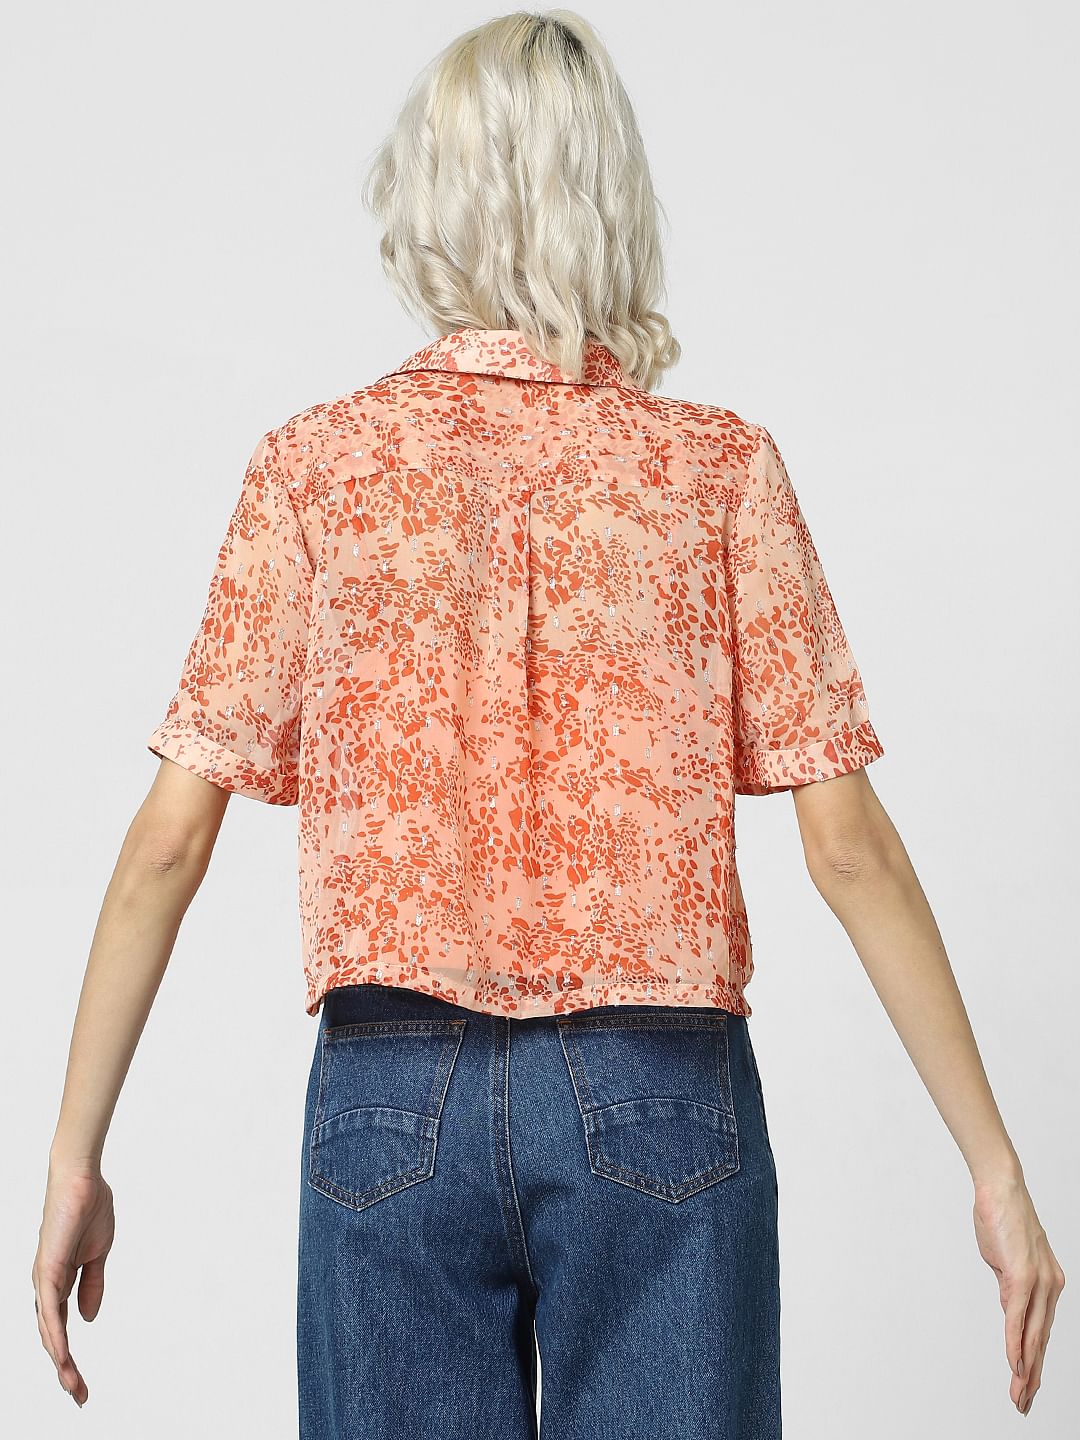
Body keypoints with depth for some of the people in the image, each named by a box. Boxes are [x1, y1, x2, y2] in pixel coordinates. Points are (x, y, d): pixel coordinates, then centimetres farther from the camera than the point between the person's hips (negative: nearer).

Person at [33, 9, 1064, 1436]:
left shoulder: (317, 463, 0)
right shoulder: (720, 470, -2)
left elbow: (170, 843, -3)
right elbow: (848, 846, -5)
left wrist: (75, 1154, 5)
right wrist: (994, 1164, 1)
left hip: (389, 1100, 1)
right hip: (657, 1102, 0)